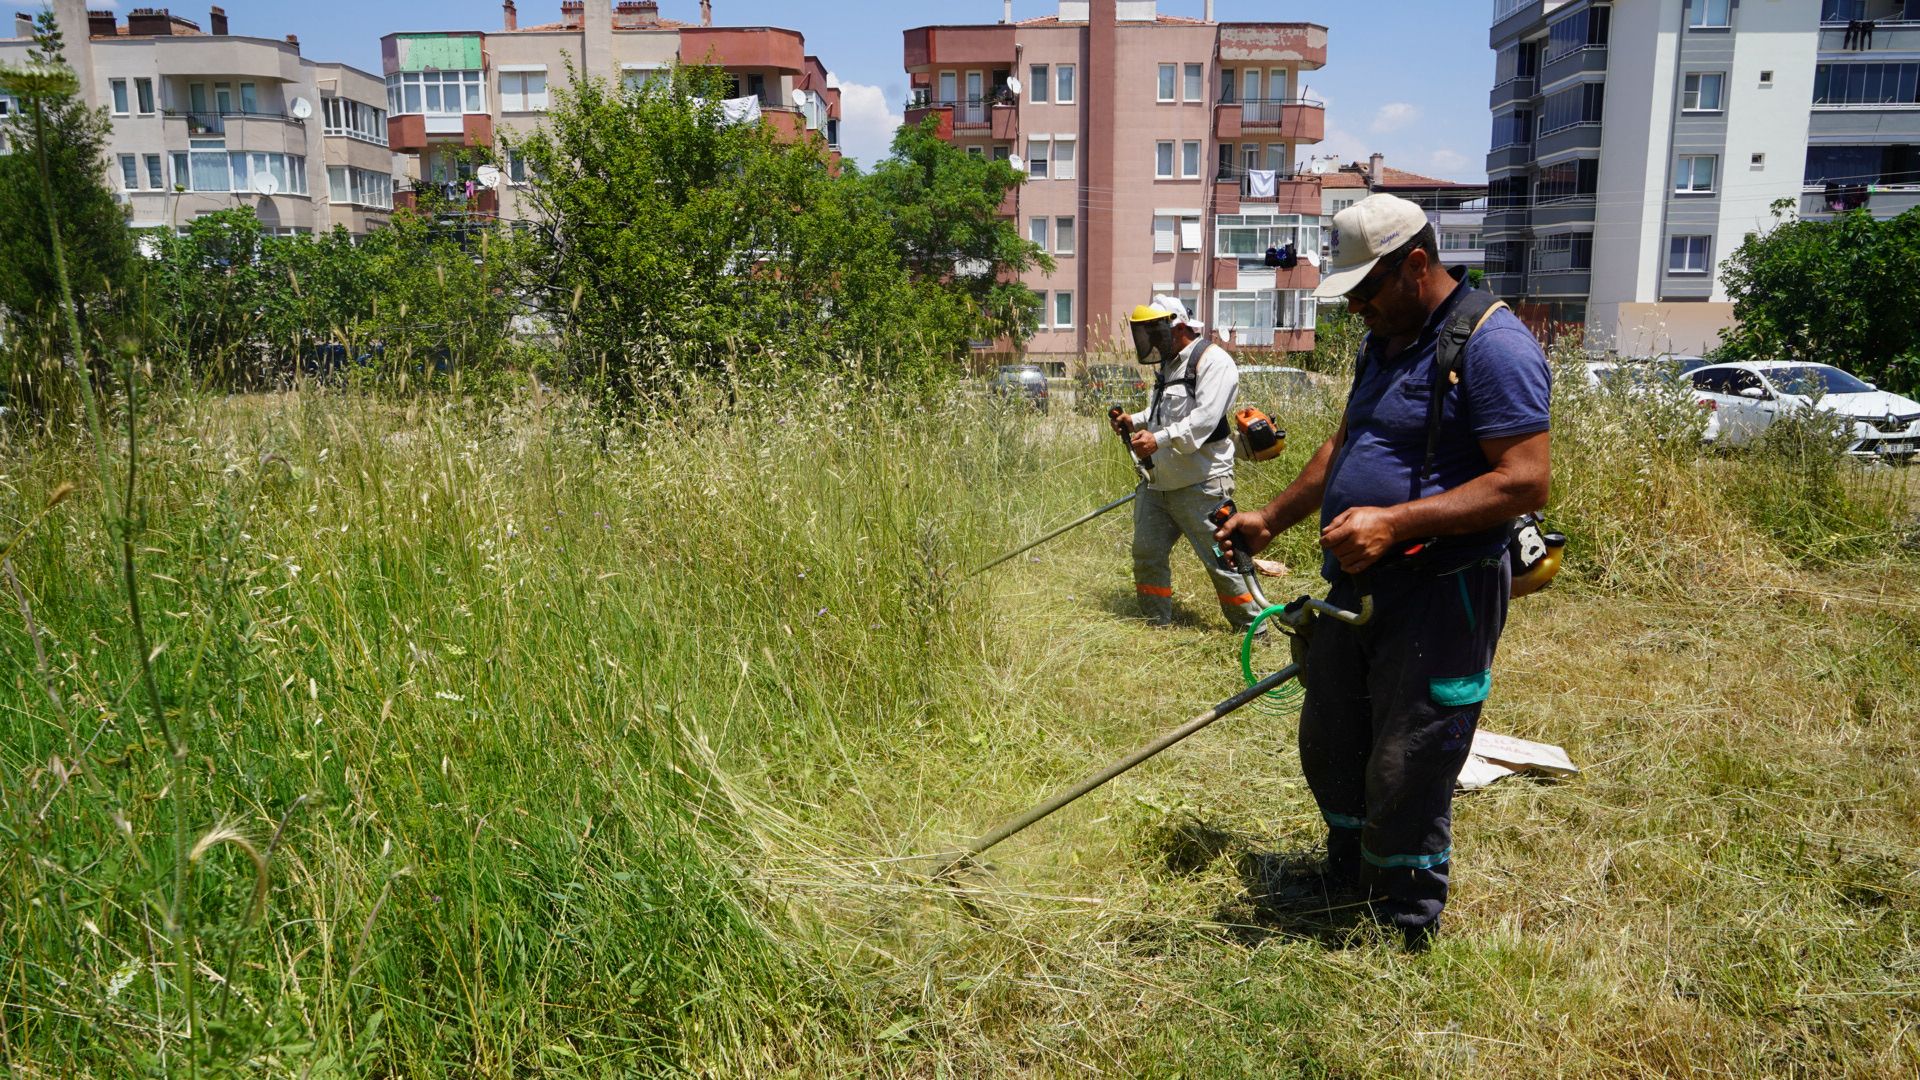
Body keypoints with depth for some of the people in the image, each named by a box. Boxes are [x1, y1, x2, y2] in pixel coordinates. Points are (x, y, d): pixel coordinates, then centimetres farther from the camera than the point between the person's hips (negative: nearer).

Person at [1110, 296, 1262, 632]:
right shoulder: (1169, 365, 16)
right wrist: (1135, 421, 11)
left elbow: (1204, 418, -25)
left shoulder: (1213, 361, -13)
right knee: (1147, 553, 13)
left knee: (1222, 560, -3)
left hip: (1200, 486, -9)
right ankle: (1158, 625, 27)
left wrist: (1159, 439, -34)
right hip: (1157, 483, 9)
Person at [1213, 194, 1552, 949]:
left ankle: (1405, 930, 20)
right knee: (1329, 744, 19)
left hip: (1441, 597, -9)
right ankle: (1348, 877, 41)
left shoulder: (1492, 344, -16)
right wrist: (1272, 519, 15)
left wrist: (1394, 524, -27)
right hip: (1357, 589, 9)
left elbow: (1525, 482, -22)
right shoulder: (1382, 344, 13)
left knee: (1406, 770, 0)